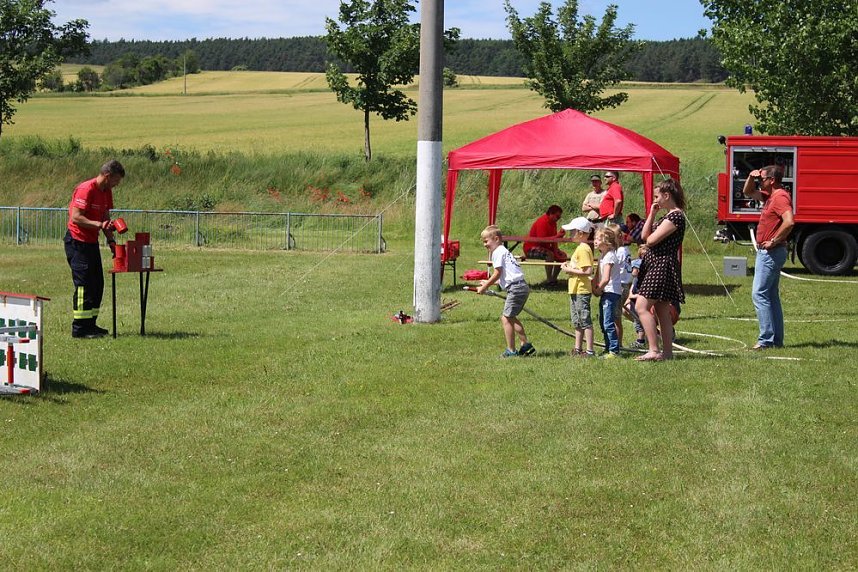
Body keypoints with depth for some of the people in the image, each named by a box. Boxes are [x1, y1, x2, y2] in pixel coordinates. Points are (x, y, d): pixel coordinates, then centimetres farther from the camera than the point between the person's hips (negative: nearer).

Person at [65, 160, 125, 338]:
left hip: (92, 242, 9)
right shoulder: (86, 190, -19)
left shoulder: (106, 191, 10)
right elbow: (76, 217, -24)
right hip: (77, 242, -9)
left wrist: (111, 241, 4)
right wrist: (99, 224, -34)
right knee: (83, 285, -9)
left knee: (97, 285, 11)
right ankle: (79, 329, -6)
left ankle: (90, 324, 18)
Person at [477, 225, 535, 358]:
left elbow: (497, 274, -10)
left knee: (506, 318, -6)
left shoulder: (498, 252, -7)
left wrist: (484, 287, 0)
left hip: (516, 288, -10)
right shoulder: (503, 251, 23)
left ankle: (511, 351, -4)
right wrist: (489, 283, 24)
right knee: (510, 317, 20)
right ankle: (526, 345, 21)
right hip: (522, 287, 10)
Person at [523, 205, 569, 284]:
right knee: (550, 254, -34)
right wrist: (557, 236, -33)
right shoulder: (542, 222, -23)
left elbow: (553, 239, 4)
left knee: (563, 256, 1)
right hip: (531, 248, -10)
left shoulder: (553, 222, 5)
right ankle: (549, 280, -29)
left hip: (544, 247, 10)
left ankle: (554, 278, 7)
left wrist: (556, 251, -13)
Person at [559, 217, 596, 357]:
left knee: (585, 320, -6)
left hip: (582, 291, -11)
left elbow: (588, 271, -25)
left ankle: (590, 350, -3)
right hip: (575, 290, 11)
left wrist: (570, 270, -17)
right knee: (577, 322, 15)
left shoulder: (583, 249, -17)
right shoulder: (580, 248, 15)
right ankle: (578, 349, 23)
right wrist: (569, 265, 10)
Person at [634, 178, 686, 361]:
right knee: (662, 311, 11)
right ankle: (667, 351, 14)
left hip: (662, 265, -10)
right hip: (656, 265, 10)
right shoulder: (669, 216, 17)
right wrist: (652, 214, 7)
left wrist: (649, 238, 4)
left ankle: (653, 351, -18)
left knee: (641, 306, -15)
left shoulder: (675, 216, -15)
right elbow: (644, 236, 13)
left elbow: (651, 240, -19)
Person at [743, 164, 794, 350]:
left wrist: (773, 241, -23)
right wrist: (751, 178, 9)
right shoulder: (770, 196, 14)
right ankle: (777, 340, 16)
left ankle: (766, 339, -13)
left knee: (759, 294, -12)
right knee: (771, 295, 12)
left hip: (770, 253, -11)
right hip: (766, 252, 11)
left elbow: (789, 222, -32)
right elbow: (748, 192, 29)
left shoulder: (780, 197, -17)